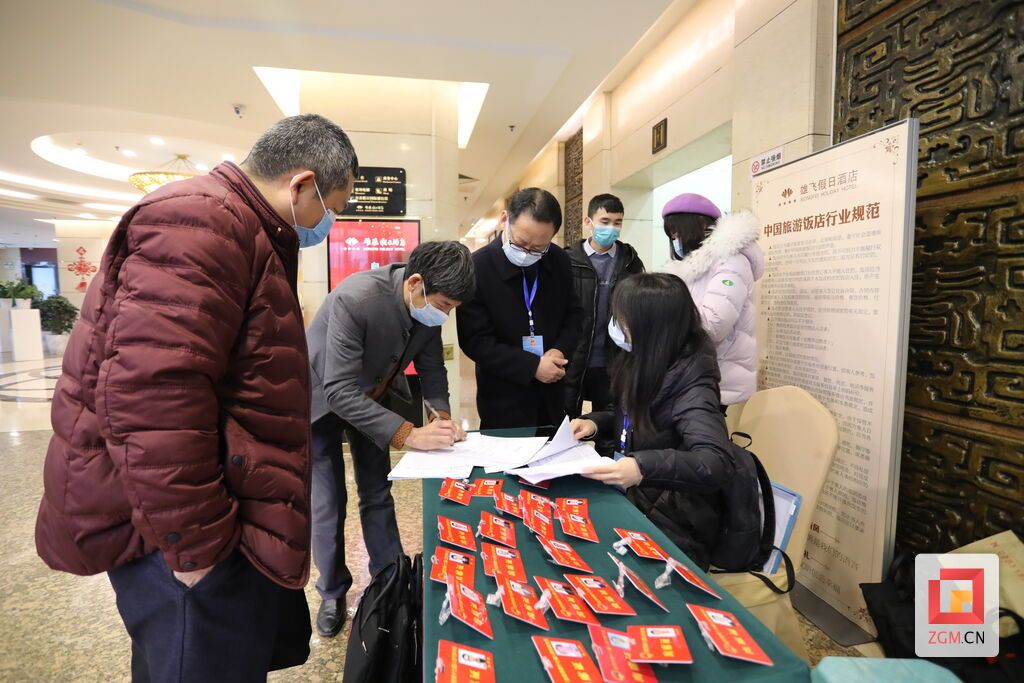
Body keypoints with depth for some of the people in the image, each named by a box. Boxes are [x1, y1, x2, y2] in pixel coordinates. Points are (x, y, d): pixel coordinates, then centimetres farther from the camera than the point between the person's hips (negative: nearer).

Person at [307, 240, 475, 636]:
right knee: (327, 503, 1)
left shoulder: (428, 305, -19)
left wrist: (442, 414, -19)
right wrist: (408, 435, -43)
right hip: (322, 398, -4)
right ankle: (332, 593, 23)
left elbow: (431, 364, -4)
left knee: (377, 496, 9)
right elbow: (339, 391, -39)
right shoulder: (355, 299, -39)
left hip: (372, 396, 5)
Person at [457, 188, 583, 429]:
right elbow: (476, 341, -18)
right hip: (504, 400, -5)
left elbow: (574, 313, 8)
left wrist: (561, 350, -12)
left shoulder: (559, 261, -3)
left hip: (551, 394, 5)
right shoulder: (477, 268, -18)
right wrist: (533, 366, -21)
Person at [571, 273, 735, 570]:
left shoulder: (690, 383, -22)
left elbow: (716, 464, -33)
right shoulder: (646, 364, 1)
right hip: (635, 502, 7)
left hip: (671, 529, -7)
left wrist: (643, 468, -47)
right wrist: (594, 423, -2)